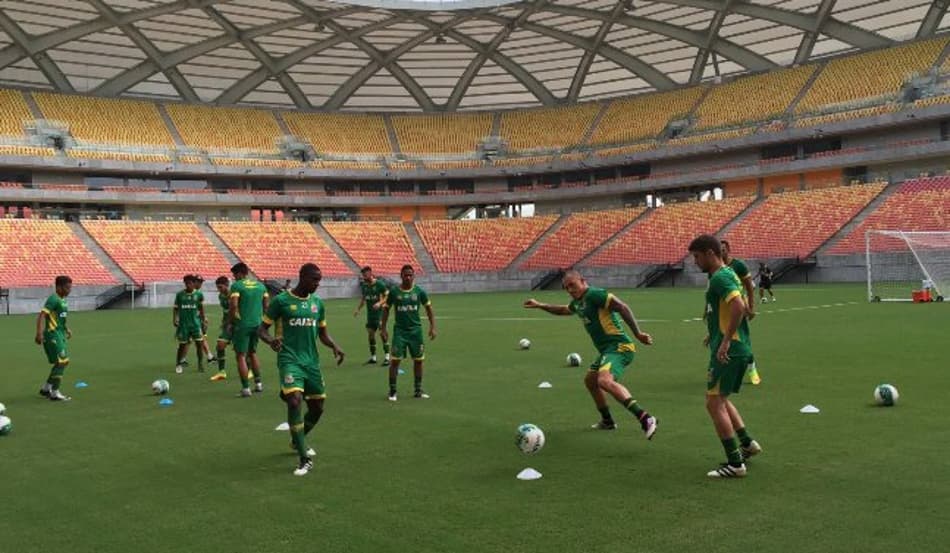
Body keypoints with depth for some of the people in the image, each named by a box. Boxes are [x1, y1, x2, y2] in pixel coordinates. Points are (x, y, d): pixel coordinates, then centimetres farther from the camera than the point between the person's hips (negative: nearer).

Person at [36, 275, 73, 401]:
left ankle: (46, 389, 26)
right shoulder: (53, 299, -15)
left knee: (63, 361, 14)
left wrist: (66, 329, 31)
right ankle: (55, 393, -3)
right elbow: (42, 316, -25)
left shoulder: (62, 300, 13)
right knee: (61, 362, -10)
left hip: (59, 335, 10)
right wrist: (39, 333, -33)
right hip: (53, 335, -10)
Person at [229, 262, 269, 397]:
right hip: (257, 324, 6)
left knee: (241, 356, 1)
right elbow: (266, 306, 11)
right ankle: (258, 383, 24)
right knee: (252, 352, 23)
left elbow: (233, 306, -16)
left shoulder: (236, 286, -8)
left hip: (242, 324, -6)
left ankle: (246, 388, -1)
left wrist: (230, 323, -7)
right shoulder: (260, 285, 10)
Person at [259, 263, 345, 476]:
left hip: (311, 361, 6)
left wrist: (334, 346, 0)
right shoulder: (281, 300, -5)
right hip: (289, 360, -6)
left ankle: (297, 441, 40)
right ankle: (305, 459, -15)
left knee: (317, 407, 9)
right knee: (295, 400, -23)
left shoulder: (318, 303, 10)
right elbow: (262, 328, 0)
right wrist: (270, 339, -22)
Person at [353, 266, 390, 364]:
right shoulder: (364, 285, 8)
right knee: (370, 334, 6)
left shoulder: (379, 284, -10)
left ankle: (386, 357, -5)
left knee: (382, 333, -10)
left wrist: (379, 303, -23)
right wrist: (358, 309, 7)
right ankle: (373, 357, 16)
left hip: (379, 312, -6)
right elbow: (363, 298, 19)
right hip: (370, 313, 6)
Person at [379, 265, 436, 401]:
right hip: (399, 330, -2)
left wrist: (432, 327, 2)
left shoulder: (419, 291, -1)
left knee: (418, 360, 6)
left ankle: (418, 390, 20)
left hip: (415, 330, 2)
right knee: (395, 360, -8)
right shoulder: (394, 291, -4)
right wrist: (383, 329, 2)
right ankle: (392, 391, 4)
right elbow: (386, 309, 5)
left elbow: (428, 308, 8)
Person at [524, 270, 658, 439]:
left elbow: (622, 307, -19)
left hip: (619, 347, -10)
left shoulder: (594, 295, -11)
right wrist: (540, 305, 40)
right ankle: (607, 421, 40)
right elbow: (564, 310, 41)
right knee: (590, 380, 26)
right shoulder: (578, 302, 18)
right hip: (607, 349, 10)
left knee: (604, 381, -32)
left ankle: (645, 419, -38)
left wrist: (637, 333, -24)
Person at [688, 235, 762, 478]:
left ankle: (735, 463, -1)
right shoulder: (728, 274, 15)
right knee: (721, 399, 24)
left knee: (714, 404, -5)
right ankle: (747, 442, 28)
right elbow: (743, 309, 26)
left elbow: (738, 307, -31)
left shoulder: (720, 278, -16)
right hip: (739, 348, 10)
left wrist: (726, 341, -27)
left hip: (728, 351, -10)